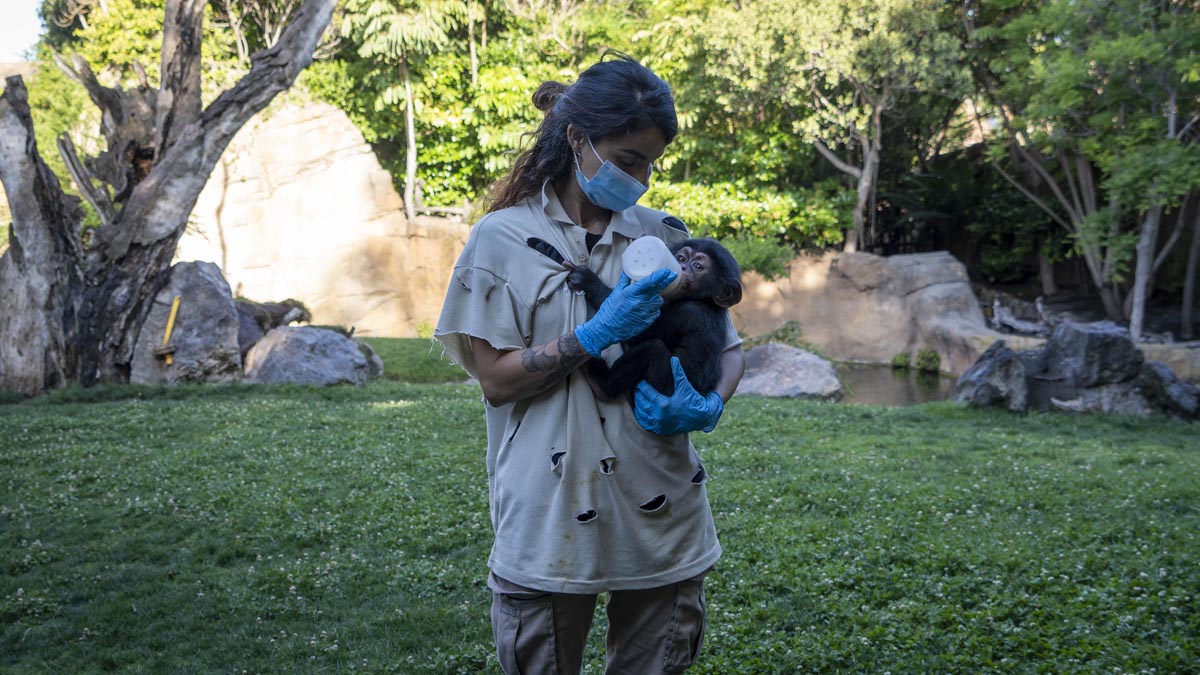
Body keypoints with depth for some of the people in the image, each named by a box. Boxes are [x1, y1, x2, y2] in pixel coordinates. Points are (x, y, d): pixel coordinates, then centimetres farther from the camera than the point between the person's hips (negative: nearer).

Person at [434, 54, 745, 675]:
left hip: (659, 521, 3)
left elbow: (729, 348, 10)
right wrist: (597, 335, -19)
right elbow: (495, 379, -7)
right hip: (549, 524, -3)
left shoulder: (663, 237, 7)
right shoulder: (504, 237, -2)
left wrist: (707, 408, -12)